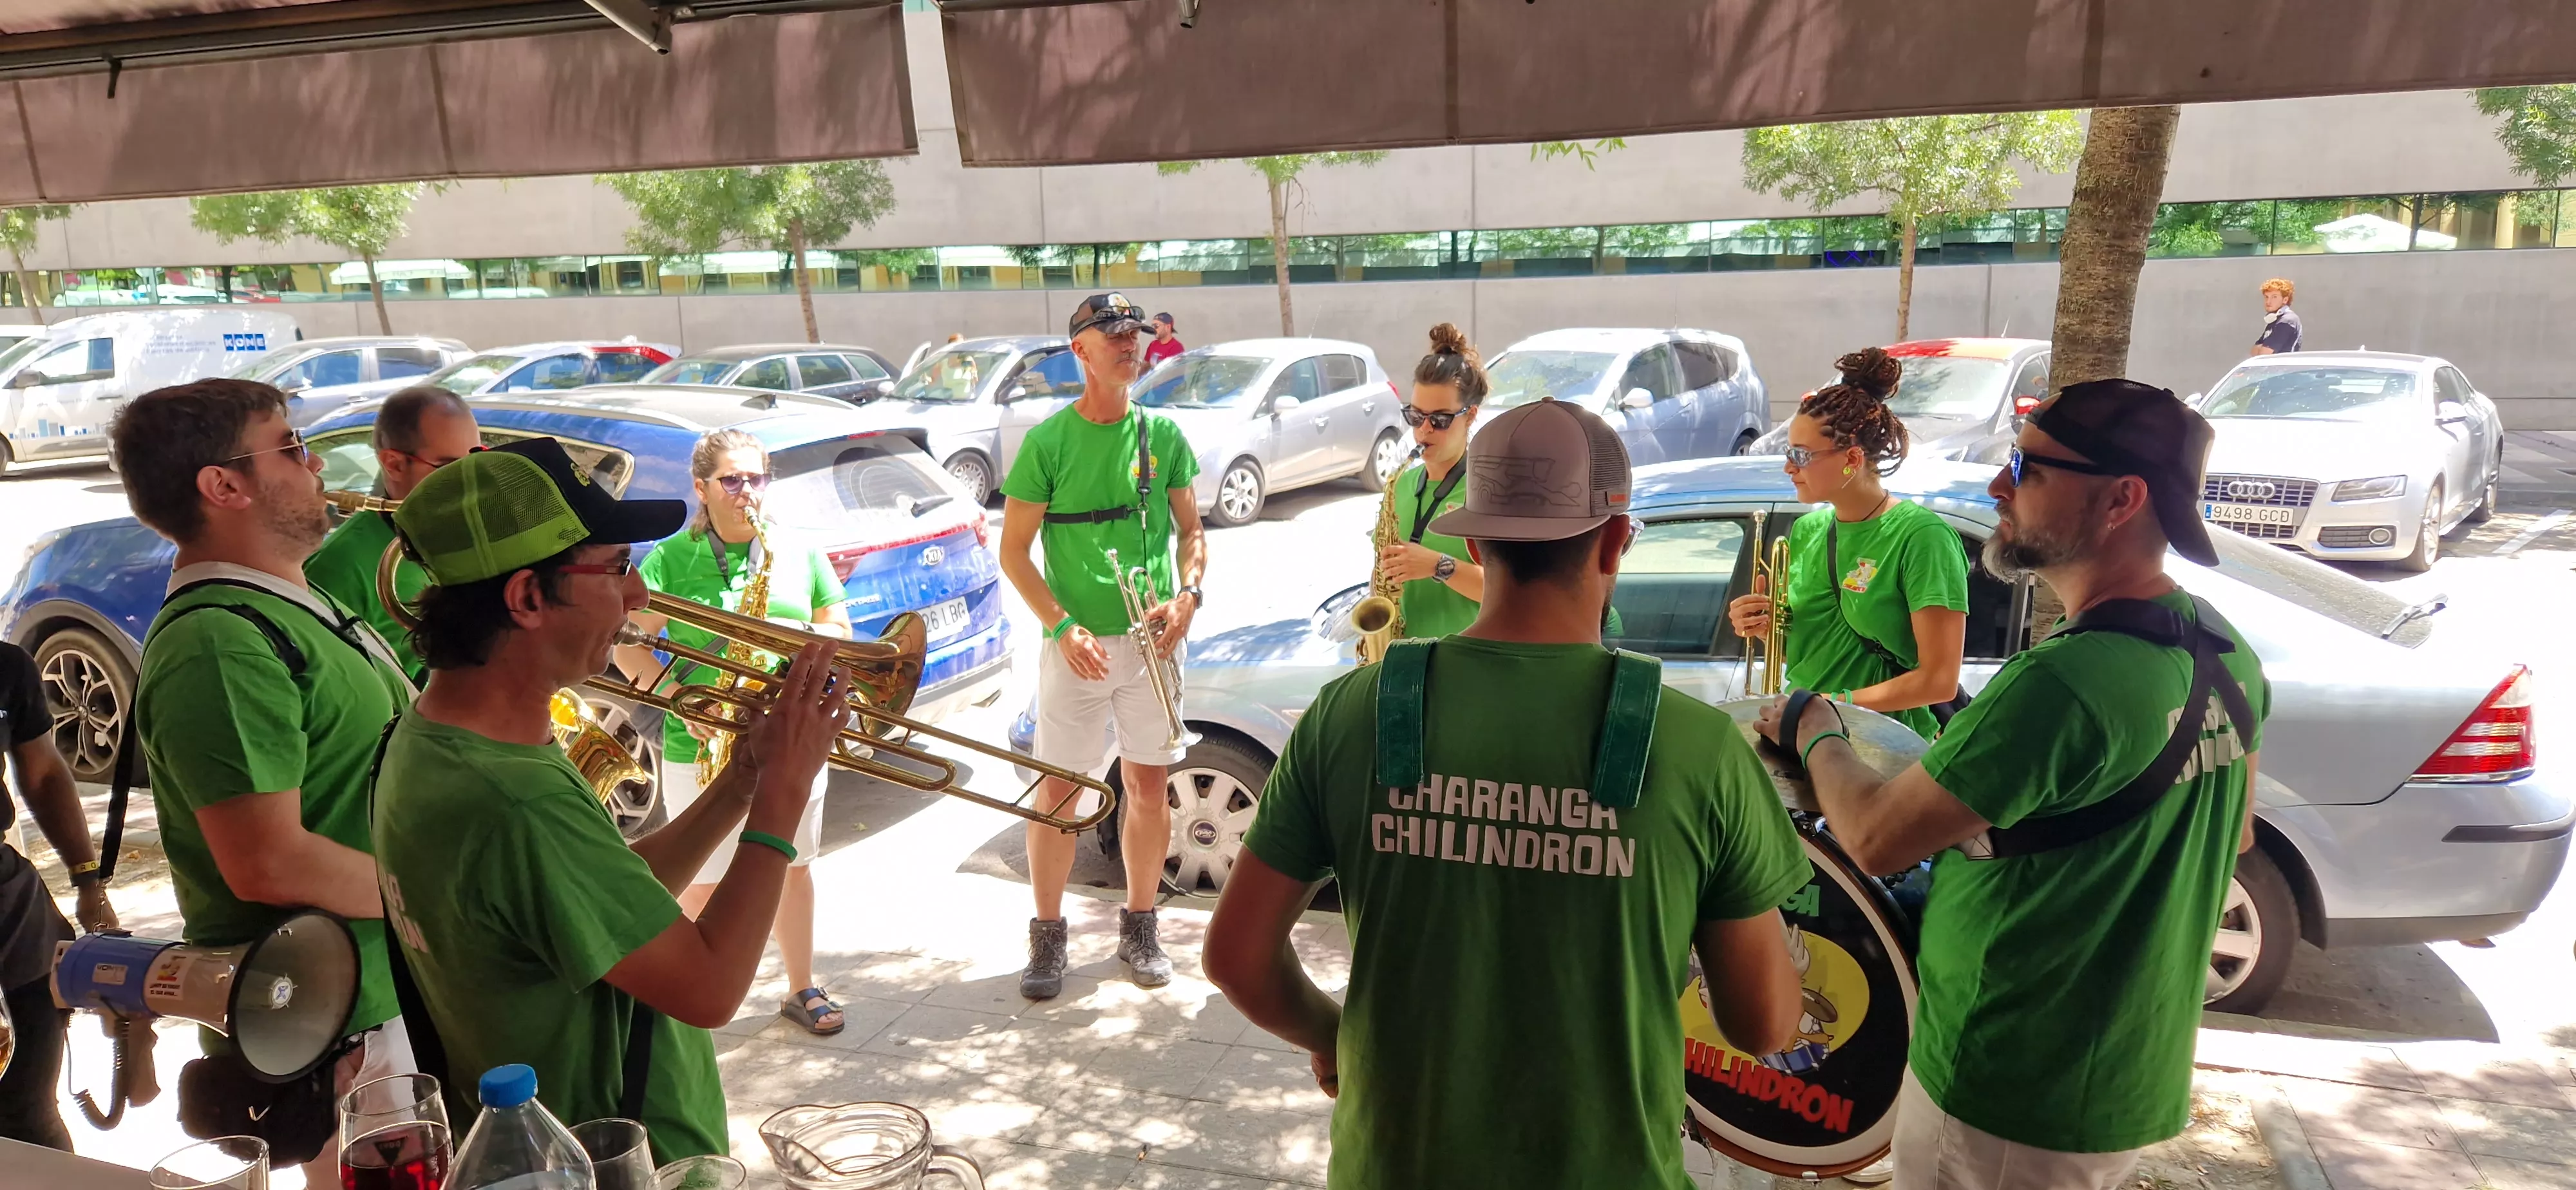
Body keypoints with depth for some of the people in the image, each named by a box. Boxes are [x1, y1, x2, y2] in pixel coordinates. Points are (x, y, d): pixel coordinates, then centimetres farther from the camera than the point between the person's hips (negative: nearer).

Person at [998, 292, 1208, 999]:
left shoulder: (1163, 435, 5)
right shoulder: (1048, 442, -5)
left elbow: (1190, 529, 12)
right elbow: (1014, 551, -3)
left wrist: (1186, 596, -7)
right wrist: (1063, 627, -14)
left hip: (1151, 639, 3)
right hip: (1077, 642, -2)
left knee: (1148, 785, 9)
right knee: (1059, 791, 3)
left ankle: (1139, 928, 25)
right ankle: (1047, 935, 19)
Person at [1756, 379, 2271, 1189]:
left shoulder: (2064, 683, -30)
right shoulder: (2228, 659, -1)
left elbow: (1877, 838, -23)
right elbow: (2233, 837, 15)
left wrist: (1816, 736, -5)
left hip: (2010, 1105, -8)